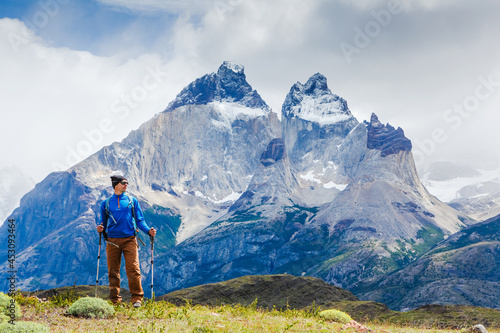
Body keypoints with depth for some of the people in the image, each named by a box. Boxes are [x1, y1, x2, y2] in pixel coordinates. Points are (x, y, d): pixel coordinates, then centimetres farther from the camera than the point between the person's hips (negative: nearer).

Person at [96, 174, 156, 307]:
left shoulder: (132, 200, 12)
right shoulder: (106, 203, 14)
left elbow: (140, 220, 10)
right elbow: (103, 222, 18)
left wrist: (148, 230, -7)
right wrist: (101, 229, -5)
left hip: (129, 239, -1)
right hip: (112, 240, 1)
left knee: (133, 269, -10)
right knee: (113, 271, 3)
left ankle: (137, 298, -2)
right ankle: (115, 300, 12)